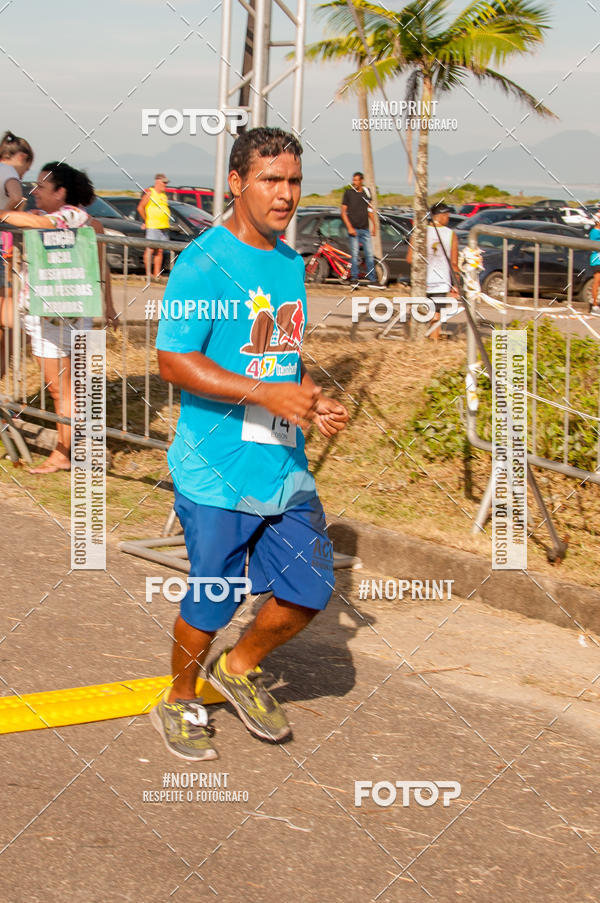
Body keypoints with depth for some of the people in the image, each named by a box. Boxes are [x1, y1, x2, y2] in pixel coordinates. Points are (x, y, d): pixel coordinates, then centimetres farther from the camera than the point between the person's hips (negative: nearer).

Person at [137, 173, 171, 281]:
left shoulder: (164, 194, 16)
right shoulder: (149, 192, -4)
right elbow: (140, 208, -9)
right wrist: (146, 220, -6)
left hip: (164, 227, 7)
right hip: (152, 227, -7)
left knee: (159, 251, 7)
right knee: (150, 249, -8)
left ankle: (157, 274, 10)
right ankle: (148, 274, -8)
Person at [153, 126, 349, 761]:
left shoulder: (291, 263, 12)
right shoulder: (202, 264, -12)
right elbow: (174, 362, -17)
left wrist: (314, 402, 5)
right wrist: (268, 395, -23)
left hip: (286, 466, 7)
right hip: (217, 472, -7)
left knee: (310, 590, 7)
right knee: (210, 602, 5)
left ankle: (240, 668, 33)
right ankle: (180, 704, 29)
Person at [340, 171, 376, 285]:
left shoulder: (366, 192, 10)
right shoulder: (348, 192, -1)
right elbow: (343, 212, -2)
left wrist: (373, 225, 14)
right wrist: (349, 227, -11)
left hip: (365, 229, 3)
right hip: (353, 229, -3)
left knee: (369, 254, 2)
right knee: (354, 254, -4)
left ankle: (372, 279, 8)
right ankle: (354, 277, 3)